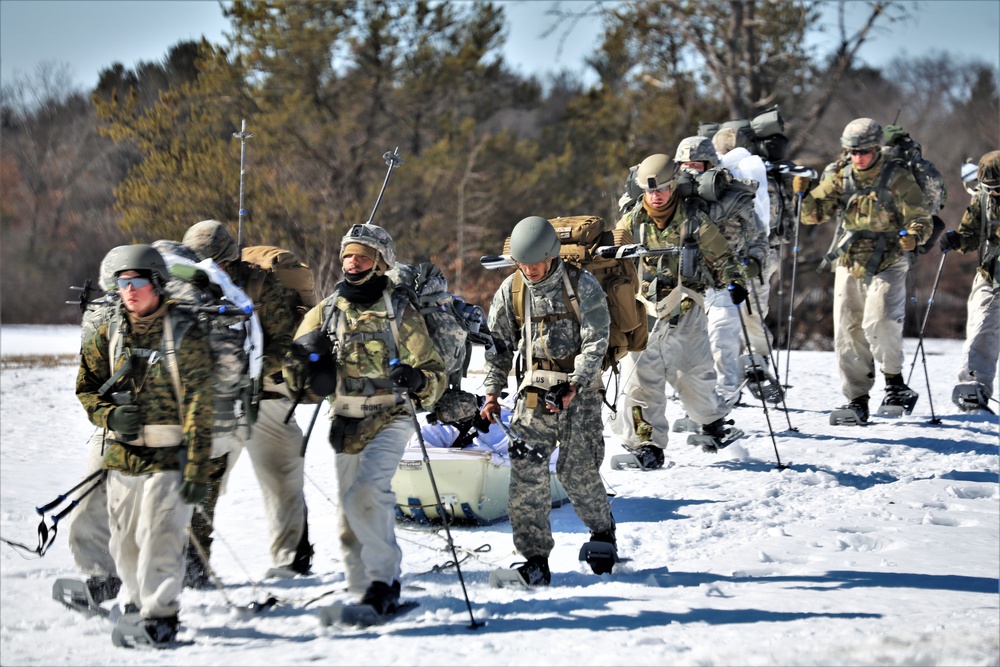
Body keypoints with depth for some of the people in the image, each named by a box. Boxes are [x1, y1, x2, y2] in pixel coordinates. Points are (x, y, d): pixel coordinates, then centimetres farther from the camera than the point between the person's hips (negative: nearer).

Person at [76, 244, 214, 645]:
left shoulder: (186, 337, -8)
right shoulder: (109, 336, 6)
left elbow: (199, 408, -10)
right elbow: (86, 387, 15)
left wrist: (197, 470, -15)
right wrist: (109, 415, -8)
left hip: (169, 459, -5)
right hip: (122, 457, 5)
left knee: (159, 539, -14)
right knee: (124, 542, 12)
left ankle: (161, 616, -9)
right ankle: (136, 601, 33)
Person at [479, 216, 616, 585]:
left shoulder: (582, 285, -8)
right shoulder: (511, 289, 4)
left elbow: (596, 341, -10)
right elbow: (499, 344, 12)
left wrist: (573, 388, -19)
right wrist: (492, 393, 4)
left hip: (580, 390, -3)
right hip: (534, 389, 3)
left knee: (577, 471, -6)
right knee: (525, 468, -10)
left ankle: (602, 531, 24)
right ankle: (535, 561, -8)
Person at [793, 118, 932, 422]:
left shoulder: (898, 180, -7)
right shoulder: (840, 179, 4)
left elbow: (921, 220, -7)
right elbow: (812, 215, 4)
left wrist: (913, 235, -29)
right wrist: (803, 195, -16)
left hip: (887, 265, -4)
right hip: (850, 266, 4)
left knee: (879, 323, -22)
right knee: (848, 332, 4)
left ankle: (894, 380, -2)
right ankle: (857, 399, 13)